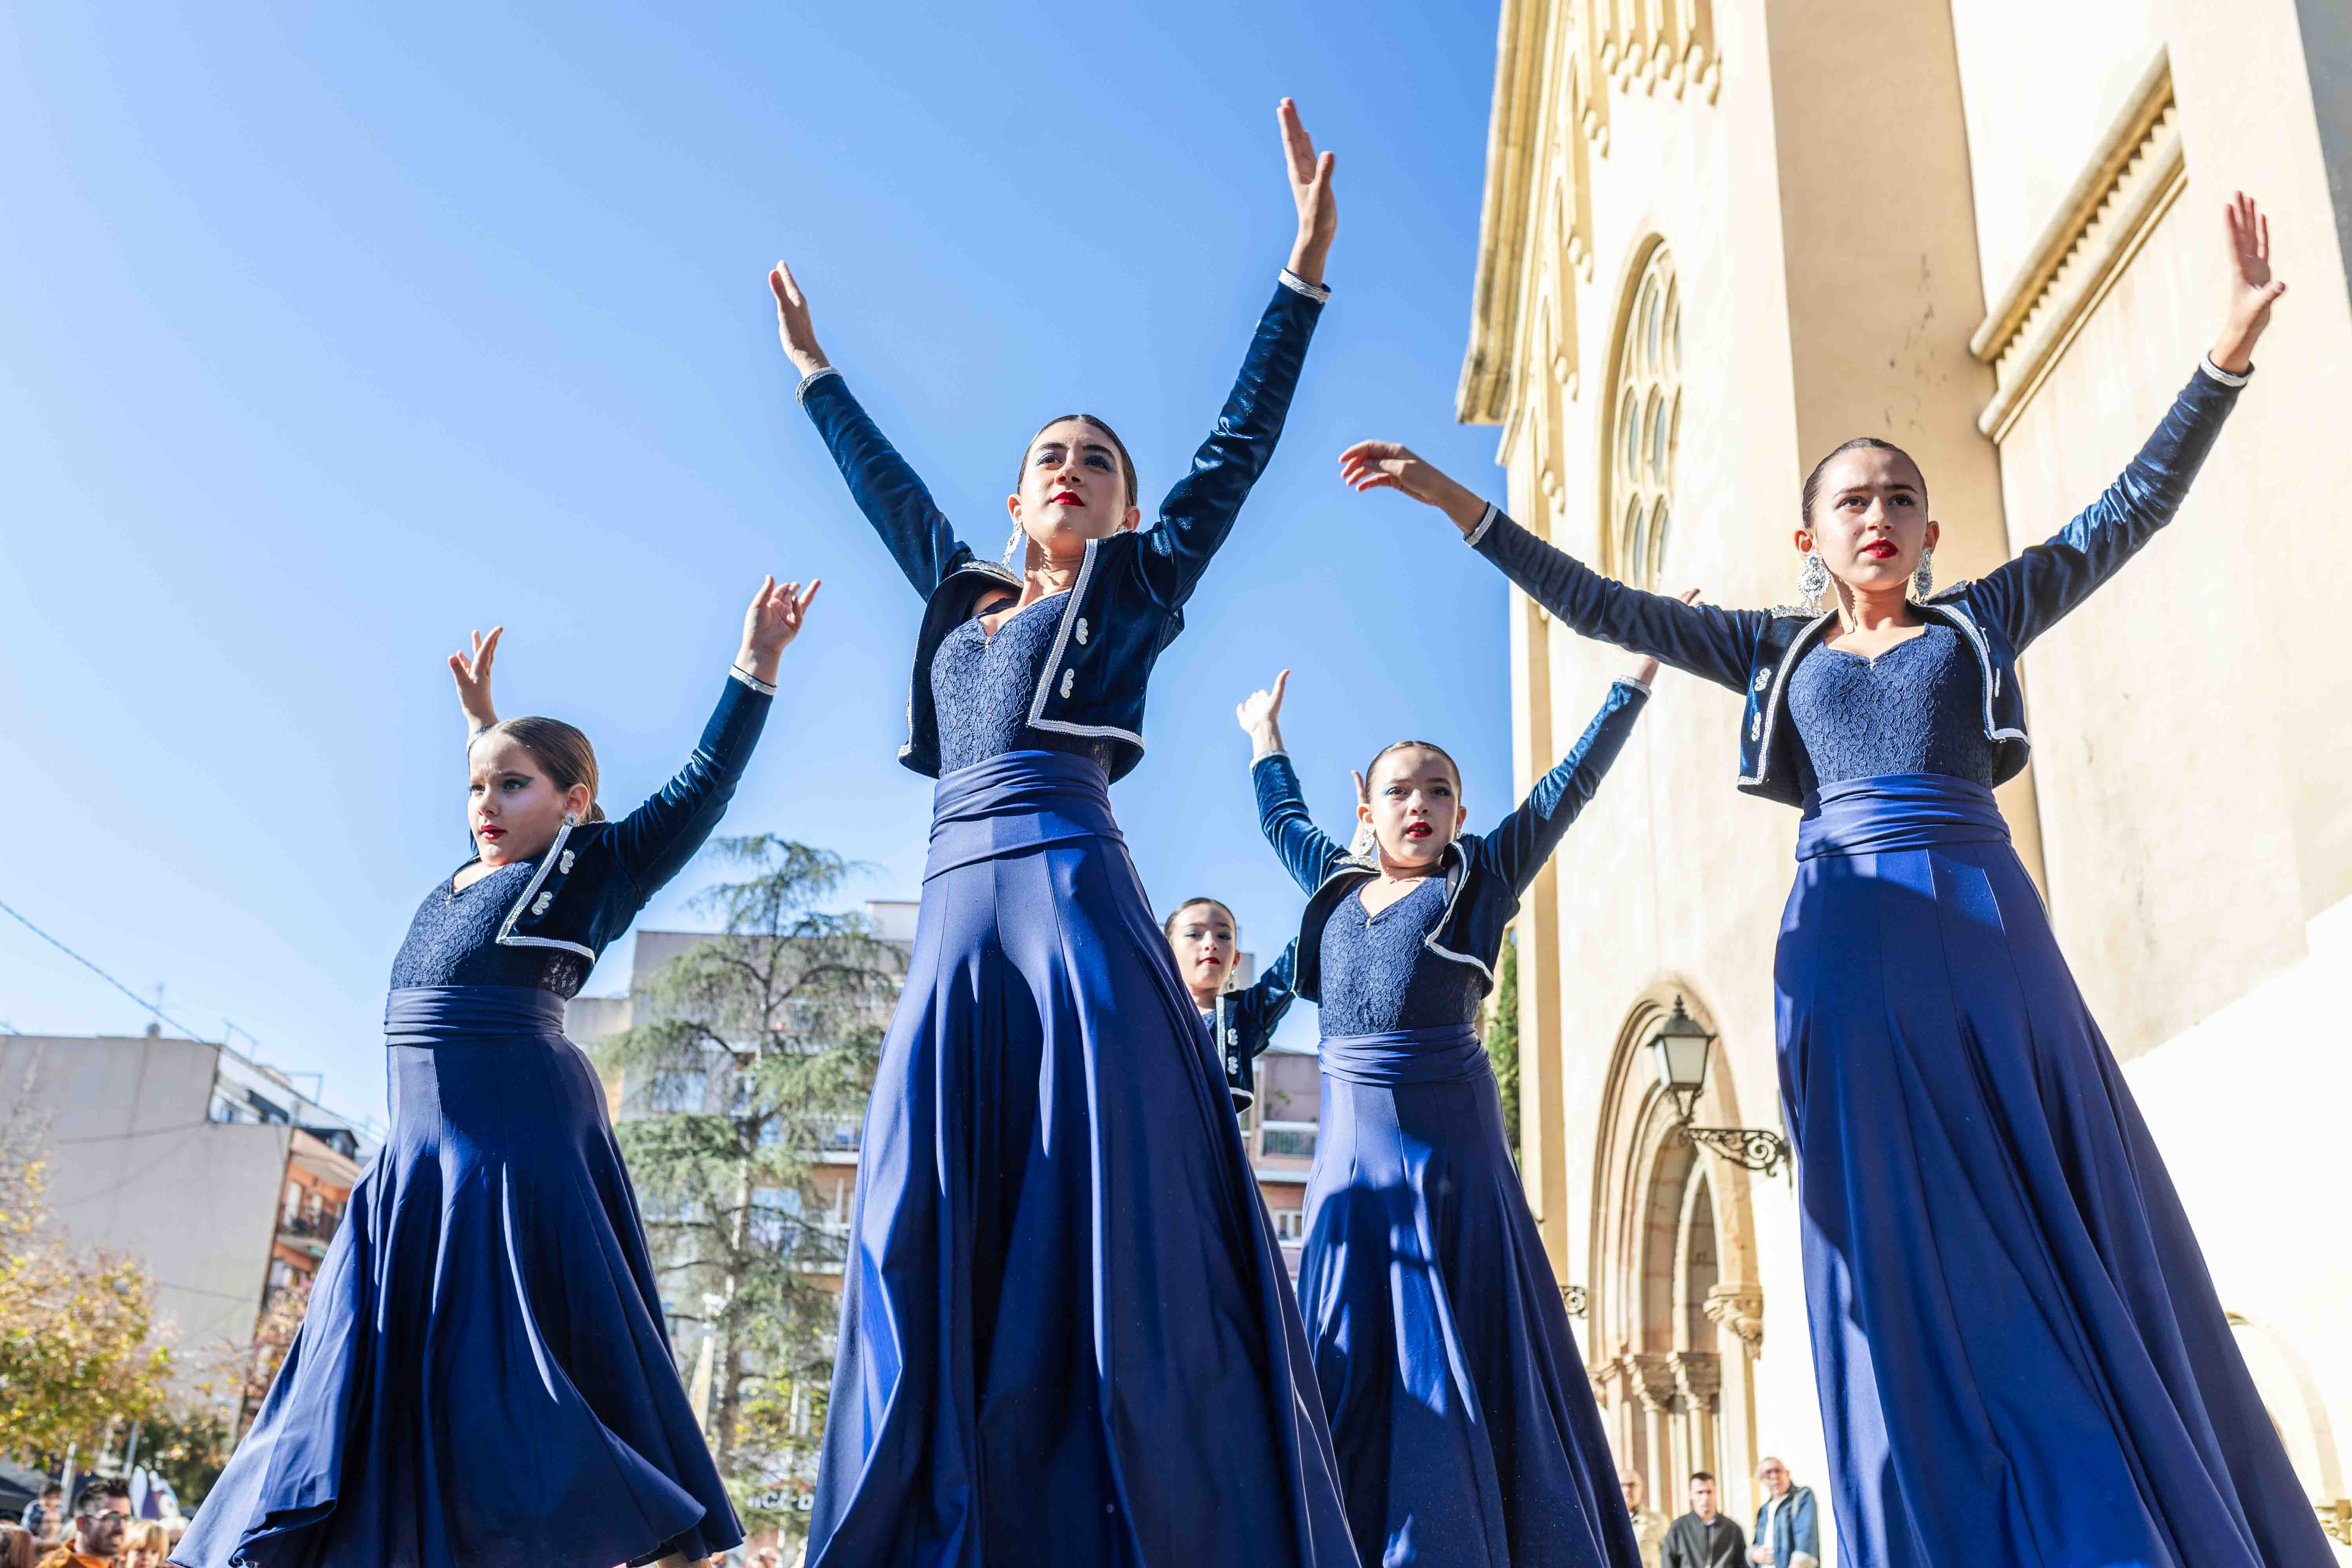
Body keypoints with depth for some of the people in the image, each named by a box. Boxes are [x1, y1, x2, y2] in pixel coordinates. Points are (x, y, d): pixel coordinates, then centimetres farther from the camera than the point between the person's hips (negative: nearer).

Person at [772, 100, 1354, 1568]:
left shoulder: (1136, 590, 15)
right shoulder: (963, 604, 26)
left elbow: (1242, 445, 13)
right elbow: (892, 490, 40)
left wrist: (1307, 263, 12)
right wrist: (814, 371, 51)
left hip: (1074, 901, -5)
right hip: (956, 922, 5)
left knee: (1109, 1227, -13)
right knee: (936, 1247, -3)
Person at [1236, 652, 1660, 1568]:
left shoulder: (1478, 882, 5)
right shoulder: (1337, 887, 14)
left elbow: (1568, 786, 5)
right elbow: (1282, 819, 32)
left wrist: (1640, 674, 6)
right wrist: (1265, 736, 45)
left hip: (1453, 1148, -3)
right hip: (1351, 1155, 4)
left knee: (1459, 1353, -3)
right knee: (1348, 1360, 2)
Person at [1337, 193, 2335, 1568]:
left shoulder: (1981, 620, 16)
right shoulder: (1779, 652, 17)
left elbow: (2132, 510, 13)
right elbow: (1597, 606, 14)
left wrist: (2230, 351, 3)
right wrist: (1454, 502, 9)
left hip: (1988, 938, 0)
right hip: (1849, 952, 0)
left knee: (2066, 1239, -1)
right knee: (1910, 1266, -3)